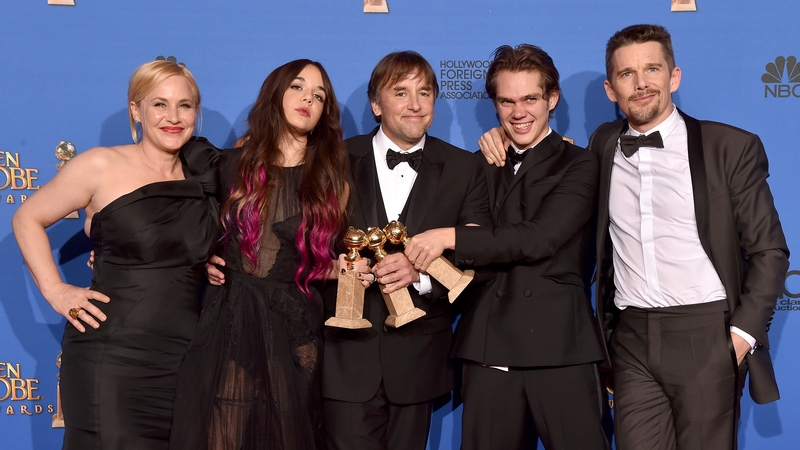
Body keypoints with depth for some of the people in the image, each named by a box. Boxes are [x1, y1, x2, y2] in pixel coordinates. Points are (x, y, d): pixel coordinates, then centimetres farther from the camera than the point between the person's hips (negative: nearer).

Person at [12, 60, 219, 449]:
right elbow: (28, 219, 3)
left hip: (185, 355, 5)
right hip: (111, 356, -4)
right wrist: (55, 292, -5)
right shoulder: (102, 166, -4)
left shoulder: (204, 176, 9)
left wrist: (212, 265, 7)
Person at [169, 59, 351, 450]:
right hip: (226, 325, 0)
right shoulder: (232, 165, 5)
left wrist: (345, 267, -10)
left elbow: (320, 261, 10)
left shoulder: (331, 180, 5)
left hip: (290, 330, 0)